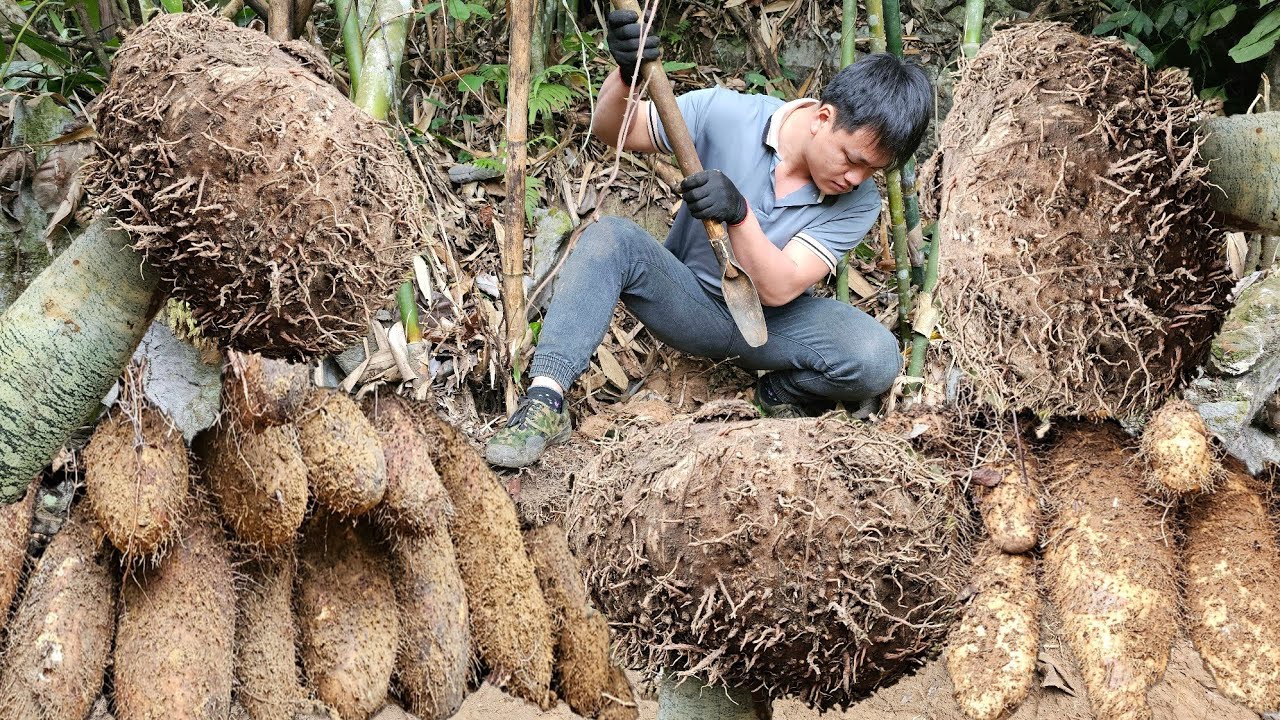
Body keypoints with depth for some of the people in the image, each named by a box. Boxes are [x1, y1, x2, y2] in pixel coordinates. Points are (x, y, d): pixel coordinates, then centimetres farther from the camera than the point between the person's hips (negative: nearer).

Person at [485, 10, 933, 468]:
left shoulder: (858, 203, -16)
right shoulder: (726, 115, -18)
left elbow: (778, 289, -24)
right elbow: (610, 131, -13)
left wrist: (739, 213, -42)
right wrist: (625, 77, -36)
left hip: (769, 326, 1)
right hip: (689, 304, 0)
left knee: (878, 360, -29)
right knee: (610, 238, -31)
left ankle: (782, 394, 4)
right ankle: (545, 402, -36)